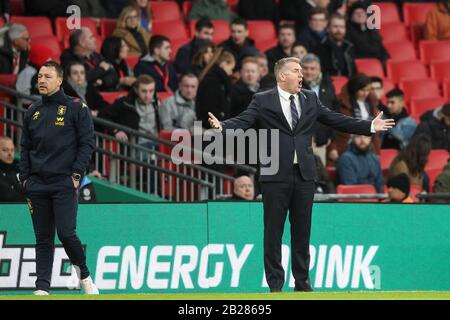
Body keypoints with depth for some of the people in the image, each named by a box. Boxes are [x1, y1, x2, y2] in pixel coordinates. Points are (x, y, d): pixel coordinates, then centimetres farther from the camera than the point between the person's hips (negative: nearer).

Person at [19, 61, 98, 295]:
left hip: (64, 184, -5)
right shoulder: (33, 112, 15)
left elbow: (87, 143, -2)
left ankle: (84, 275, 8)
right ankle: (42, 288, 3)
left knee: (66, 233, -13)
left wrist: (77, 174, -11)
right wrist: (25, 178, 9)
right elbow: (25, 147, 19)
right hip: (37, 186, 5)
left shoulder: (76, 108, 0)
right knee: (43, 239, 4)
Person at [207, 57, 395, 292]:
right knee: (273, 231, 1)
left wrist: (370, 127, 13)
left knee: (302, 231, 7)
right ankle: (275, 285, 5)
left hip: (304, 175, 4)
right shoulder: (263, 101, 0)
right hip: (276, 175, -4)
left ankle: (302, 283, 14)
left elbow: (335, 120, 15)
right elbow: (242, 121, -11)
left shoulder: (310, 99, 12)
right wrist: (222, 126, -32)